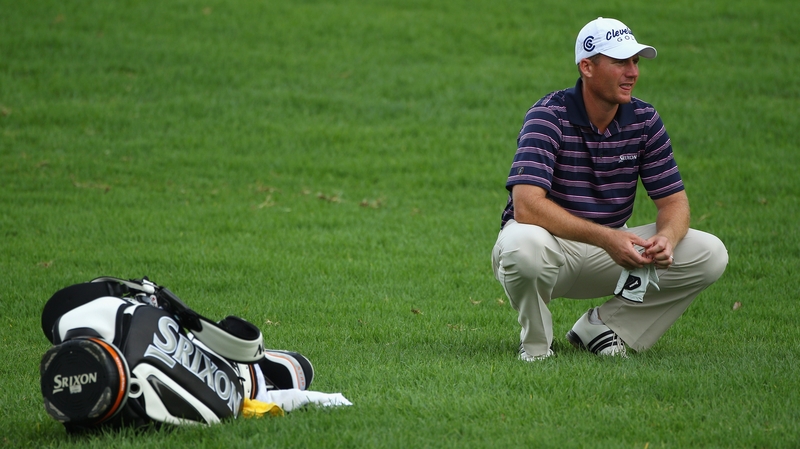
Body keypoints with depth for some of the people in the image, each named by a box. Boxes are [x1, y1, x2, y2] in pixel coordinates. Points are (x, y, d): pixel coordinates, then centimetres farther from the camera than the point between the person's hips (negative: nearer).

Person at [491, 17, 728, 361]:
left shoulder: (644, 120, -2)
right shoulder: (548, 116, -19)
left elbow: (673, 200, -2)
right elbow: (527, 205, -31)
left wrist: (666, 238, -27)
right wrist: (607, 238, -39)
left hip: (609, 253, 5)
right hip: (552, 244, -5)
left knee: (710, 255, -11)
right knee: (523, 245, -41)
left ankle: (602, 325, 2)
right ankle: (535, 345, -10)